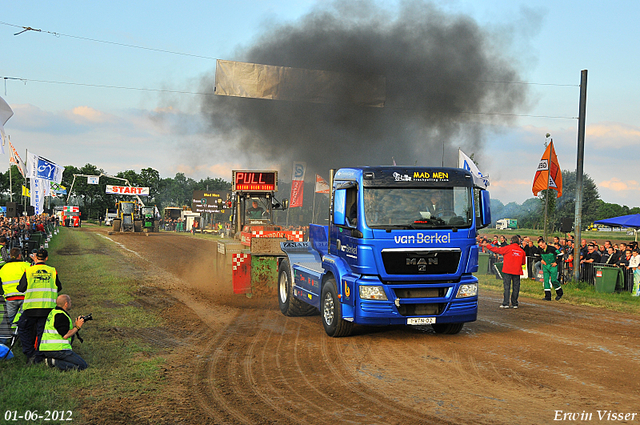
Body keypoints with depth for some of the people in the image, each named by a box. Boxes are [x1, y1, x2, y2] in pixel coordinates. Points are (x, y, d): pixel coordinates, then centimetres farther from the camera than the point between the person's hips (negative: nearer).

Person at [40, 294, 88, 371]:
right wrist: (77, 327, -5)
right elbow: (65, 335, -17)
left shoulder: (53, 312, 16)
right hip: (57, 349, -9)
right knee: (83, 365, -6)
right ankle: (55, 362, -17)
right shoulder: (61, 316, -13)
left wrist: (74, 324, 18)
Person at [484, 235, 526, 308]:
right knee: (516, 287, 7)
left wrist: (488, 246, 11)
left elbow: (497, 250, 0)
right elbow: (523, 262, 15)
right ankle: (514, 304, 10)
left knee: (507, 287, -2)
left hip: (507, 271, -3)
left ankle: (505, 303, -5)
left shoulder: (508, 248, -5)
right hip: (517, 271, 3)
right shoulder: (522, 251, 6)